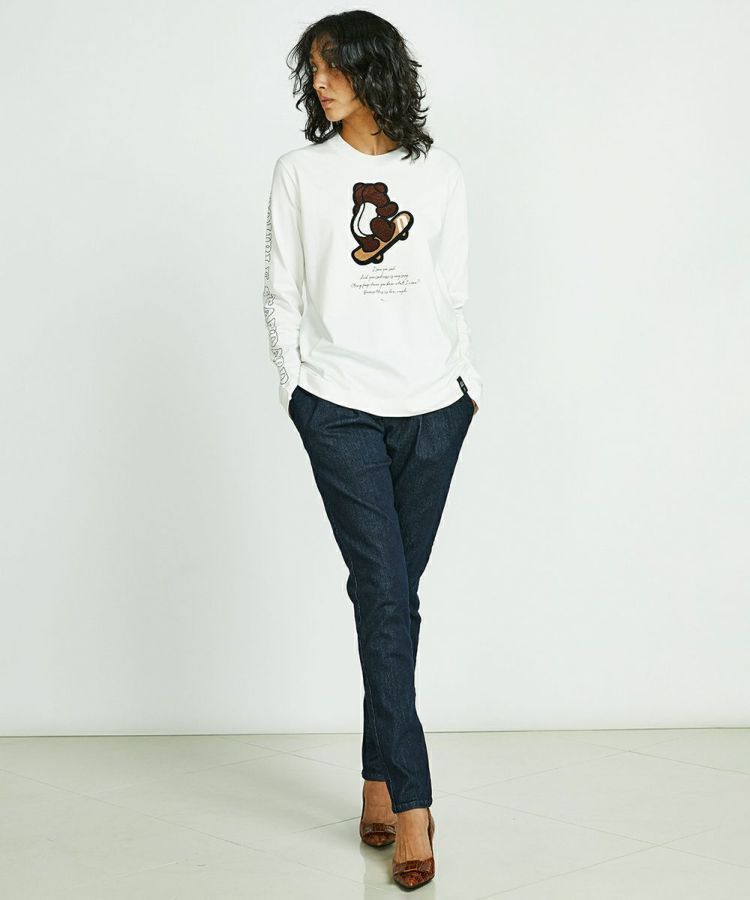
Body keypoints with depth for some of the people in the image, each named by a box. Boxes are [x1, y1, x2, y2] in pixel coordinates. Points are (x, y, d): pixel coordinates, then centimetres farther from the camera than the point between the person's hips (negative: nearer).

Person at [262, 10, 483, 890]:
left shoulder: (438, 172, 8)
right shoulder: (301, 170, 5)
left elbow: (452, 291, 12)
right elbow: (281, 292, 7)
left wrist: (467, 379, 8)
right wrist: (294, 385, 1)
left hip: (431, 405, 2)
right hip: (340, 410, -2)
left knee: (395, 595, 6)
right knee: (383, 594, -8)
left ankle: (379, 783, 17)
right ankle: (412, 803, -8)